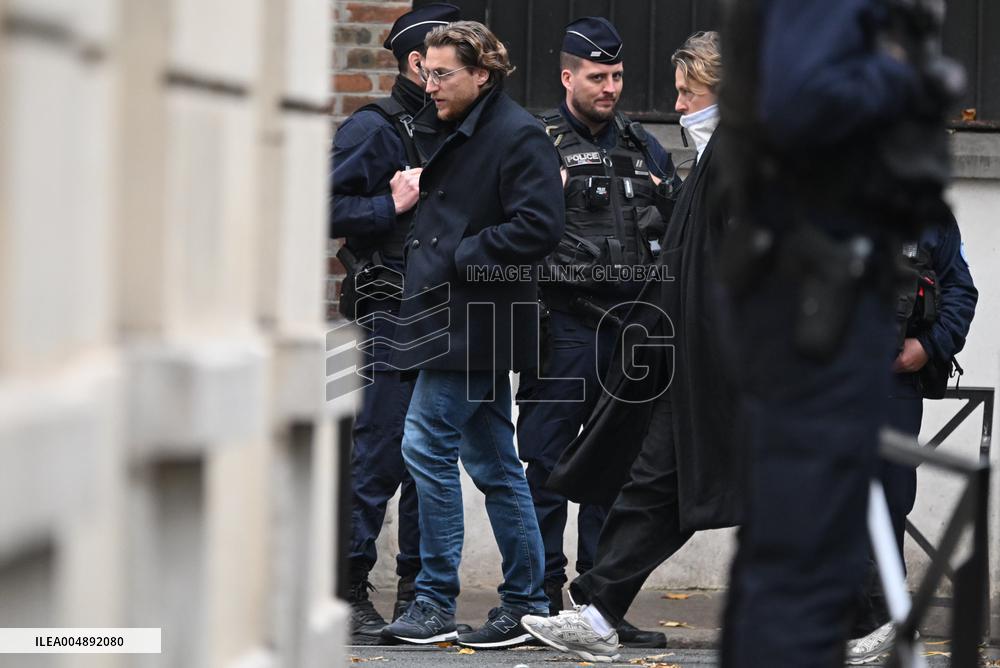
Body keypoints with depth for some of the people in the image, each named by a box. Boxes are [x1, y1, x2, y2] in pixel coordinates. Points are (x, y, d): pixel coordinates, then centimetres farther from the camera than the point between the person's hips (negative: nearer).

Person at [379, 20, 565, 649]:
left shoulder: (519, 136, -12)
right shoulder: (446, 132, 16)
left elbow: (539, 225, -21)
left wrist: (458, 259, -18)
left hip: (475, 325, -9)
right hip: (453, 320, 9)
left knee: (427, 445, -10)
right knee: (494, 465, 10)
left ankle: (437, 602, -4)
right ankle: (526, 604, 14)